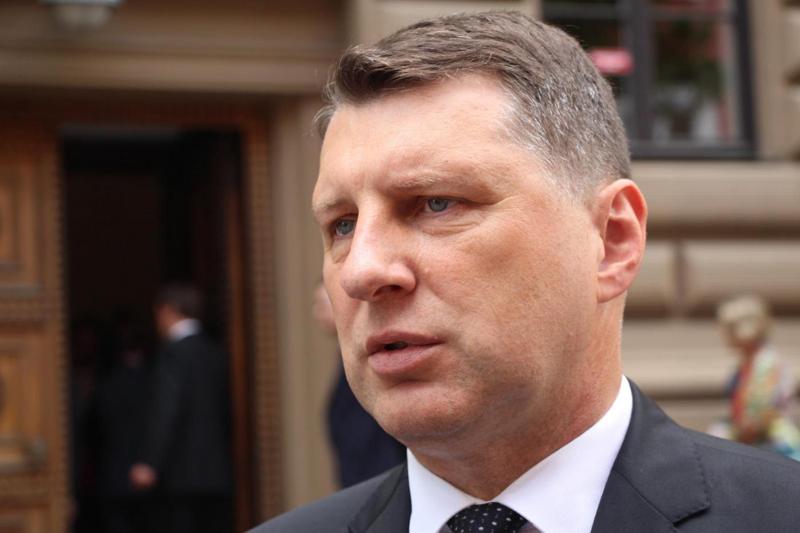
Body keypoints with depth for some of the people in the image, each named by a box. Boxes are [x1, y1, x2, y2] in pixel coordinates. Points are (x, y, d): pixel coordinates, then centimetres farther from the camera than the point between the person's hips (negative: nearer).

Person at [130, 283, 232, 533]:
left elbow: (167, 411, -19)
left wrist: (150, 464, -21)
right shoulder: (215, 353, 13)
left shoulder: (175, 352, -10)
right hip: (217, 473, 7)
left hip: (182, 475, -7)